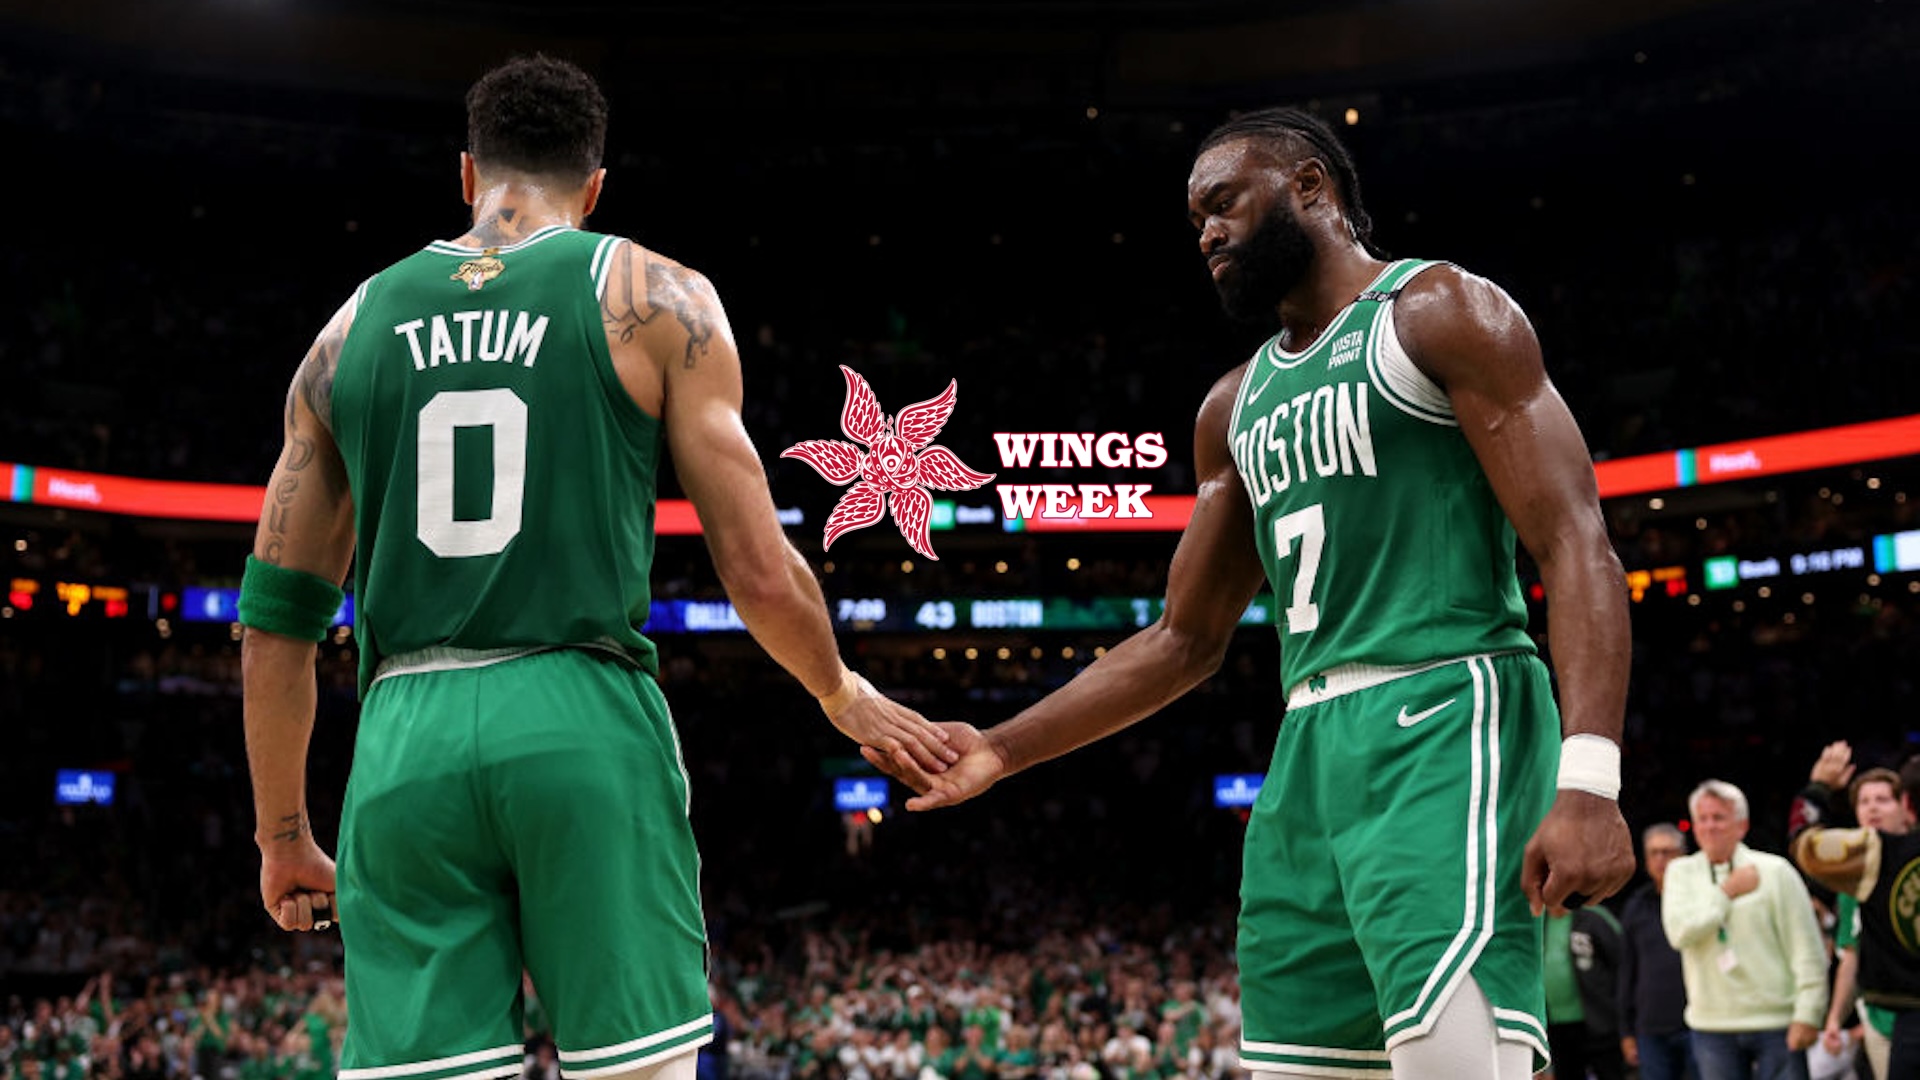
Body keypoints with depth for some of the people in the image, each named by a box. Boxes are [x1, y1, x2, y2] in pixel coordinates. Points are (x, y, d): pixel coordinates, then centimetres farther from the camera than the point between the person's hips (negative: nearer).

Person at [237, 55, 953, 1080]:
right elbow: (759, 575, 1)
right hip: (587, 723, -3)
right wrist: (845, 697, 20)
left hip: (405, 740, 3)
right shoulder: (656, 296, 6)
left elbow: (276, 625, 16)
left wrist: (282, 836, 26)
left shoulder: (352, 328, 16)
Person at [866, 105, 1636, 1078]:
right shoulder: (1237, 405, 21)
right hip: (1308, 752, 7)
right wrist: (1003, 750, 15)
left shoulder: (1439, 312, 0)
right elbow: (1186, 639, 24)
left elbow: (1575, 547, -9)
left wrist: (1589, 780, -22)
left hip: (1443, 725, -7)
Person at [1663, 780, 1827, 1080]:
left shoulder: (1774, 871, -1)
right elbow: (1679, 931, -10)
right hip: (1712, 1026, 3)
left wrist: (1807, 1014, -9)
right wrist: (1727, 892, -7)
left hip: (1777, 1022, -2)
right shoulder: (1681, 872, 8)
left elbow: (1808, 951, -3)